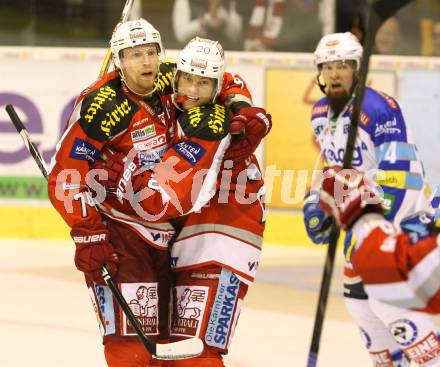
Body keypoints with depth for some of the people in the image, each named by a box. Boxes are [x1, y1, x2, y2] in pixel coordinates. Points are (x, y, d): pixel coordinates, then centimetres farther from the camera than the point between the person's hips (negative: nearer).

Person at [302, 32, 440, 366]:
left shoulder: (379, 108, -22)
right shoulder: (321, 114, 5)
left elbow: (397, 175, -27)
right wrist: (319, 201, 8)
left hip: (401, 213, -9)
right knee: (358, 294, 8)